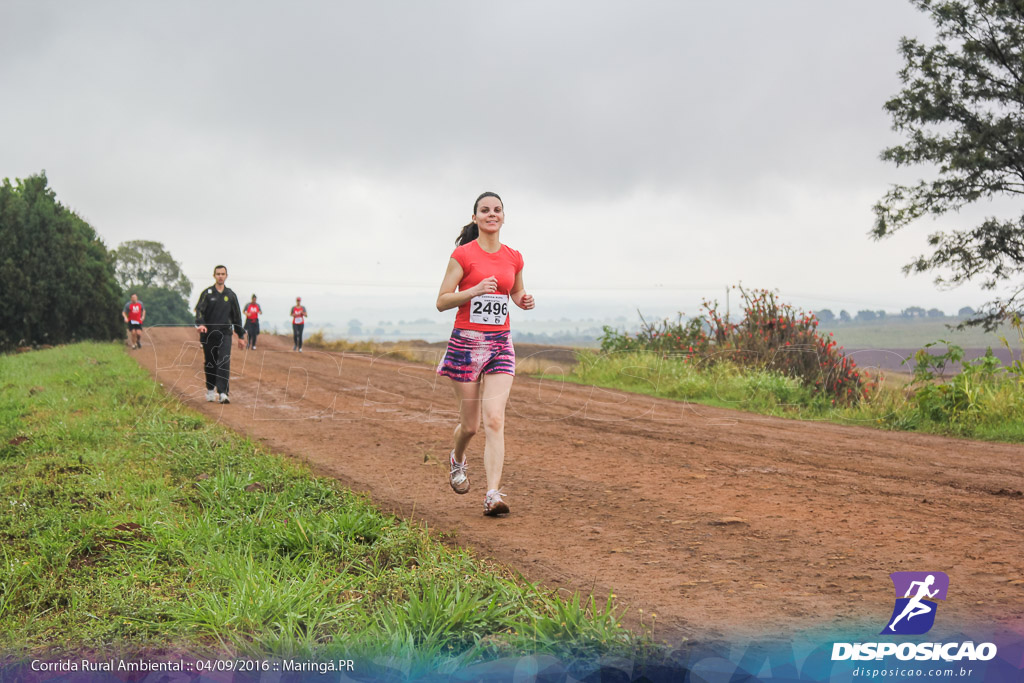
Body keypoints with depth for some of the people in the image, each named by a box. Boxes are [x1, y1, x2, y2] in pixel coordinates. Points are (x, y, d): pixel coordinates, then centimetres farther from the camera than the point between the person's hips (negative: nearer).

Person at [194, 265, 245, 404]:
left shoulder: (231, 295, 11)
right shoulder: (207, 293, 4)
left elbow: (236, 316, 16)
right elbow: (199, 310, -8)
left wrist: (241, 336, 15)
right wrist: (200, 324, -28)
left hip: (225, 334, 0)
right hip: (208, 334, 0)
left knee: (224, 362, -14)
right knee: (209, 363, 7)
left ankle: (222, 393, -20)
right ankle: (210, 390, 24)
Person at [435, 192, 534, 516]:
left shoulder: (513, 257, 8)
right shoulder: (463, 254, -4)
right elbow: (442, 301, -6)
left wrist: (524, 300, 2)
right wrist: (476, 290, -20)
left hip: (500, 344, 2)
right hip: (466, 343, -2)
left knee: (494, 420, -11)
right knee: (470, 423, 7)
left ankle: (493, 494, -14)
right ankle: (457, 459, 41)